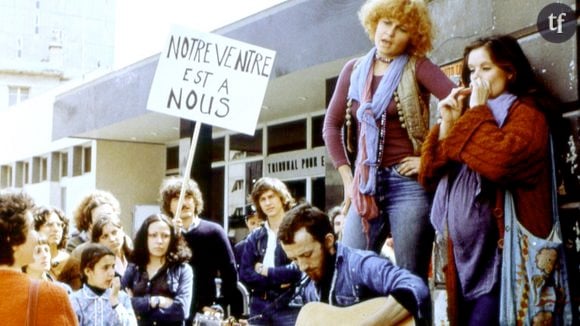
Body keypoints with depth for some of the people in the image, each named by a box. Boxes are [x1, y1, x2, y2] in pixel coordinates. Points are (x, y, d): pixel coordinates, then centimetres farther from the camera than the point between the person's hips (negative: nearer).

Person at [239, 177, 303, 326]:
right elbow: (244, 274, 3)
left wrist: (266, 272, -5)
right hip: (258, 308, 5)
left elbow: (301, 268, -15)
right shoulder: (254, 237, 12)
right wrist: (277, 281, -10)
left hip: (289, 307, -5)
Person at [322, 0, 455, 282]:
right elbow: (332, 124, 14)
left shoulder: (417, 67, -2)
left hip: (409, 182, -4)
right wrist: (347, 177, 6)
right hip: (366, 184, 5)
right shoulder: (354, 70, 12)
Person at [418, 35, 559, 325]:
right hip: (465, 253, 7)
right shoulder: (471, 118, 18)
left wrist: (477, 112, -10)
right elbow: (429, 175, 12)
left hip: (501, 252, -7)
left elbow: (500, 160, -24)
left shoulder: (526, 113, -2)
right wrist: (447, 124, 1)